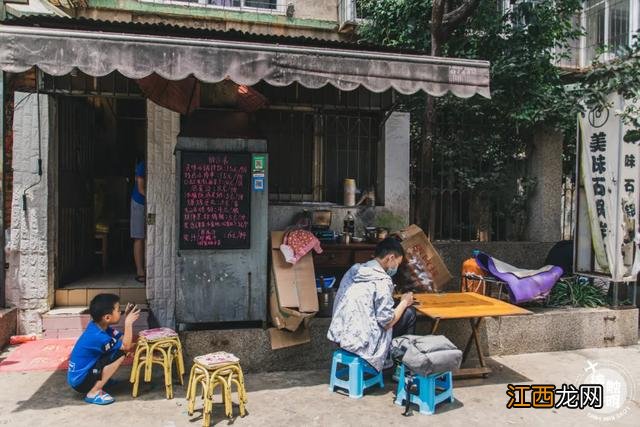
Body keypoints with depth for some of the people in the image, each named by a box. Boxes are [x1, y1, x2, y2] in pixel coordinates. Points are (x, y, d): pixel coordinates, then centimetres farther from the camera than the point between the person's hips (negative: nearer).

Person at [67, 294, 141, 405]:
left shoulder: (97, 326, 0)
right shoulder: (98, 336, -27)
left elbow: (123, 339, 4)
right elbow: (127, 346, -22)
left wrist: (127, 318, -6)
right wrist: (129, 323, -20)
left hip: (81, 374, 9)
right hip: (79, 381, -9)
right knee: (120, 353, -20)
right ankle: (93, 393, -12)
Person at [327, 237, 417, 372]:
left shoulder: (354, 270, 7)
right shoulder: (382, 280, -15)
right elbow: (387, 322, -14)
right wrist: (404, 302, 2)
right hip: (361, 343, -8)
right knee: (409, 313, 6)